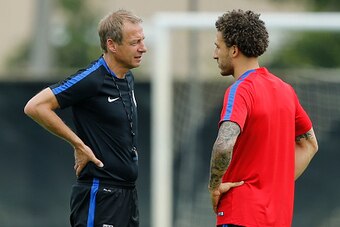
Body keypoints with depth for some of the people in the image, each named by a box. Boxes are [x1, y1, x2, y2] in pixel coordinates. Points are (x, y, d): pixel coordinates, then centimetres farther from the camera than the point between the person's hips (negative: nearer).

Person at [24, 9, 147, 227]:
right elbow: (36, 106, -18)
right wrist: (79, 145, -15)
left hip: (128, 192, 9)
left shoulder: (127, 79, 11)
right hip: (99, 194, -9)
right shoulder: (91, 79, -15)